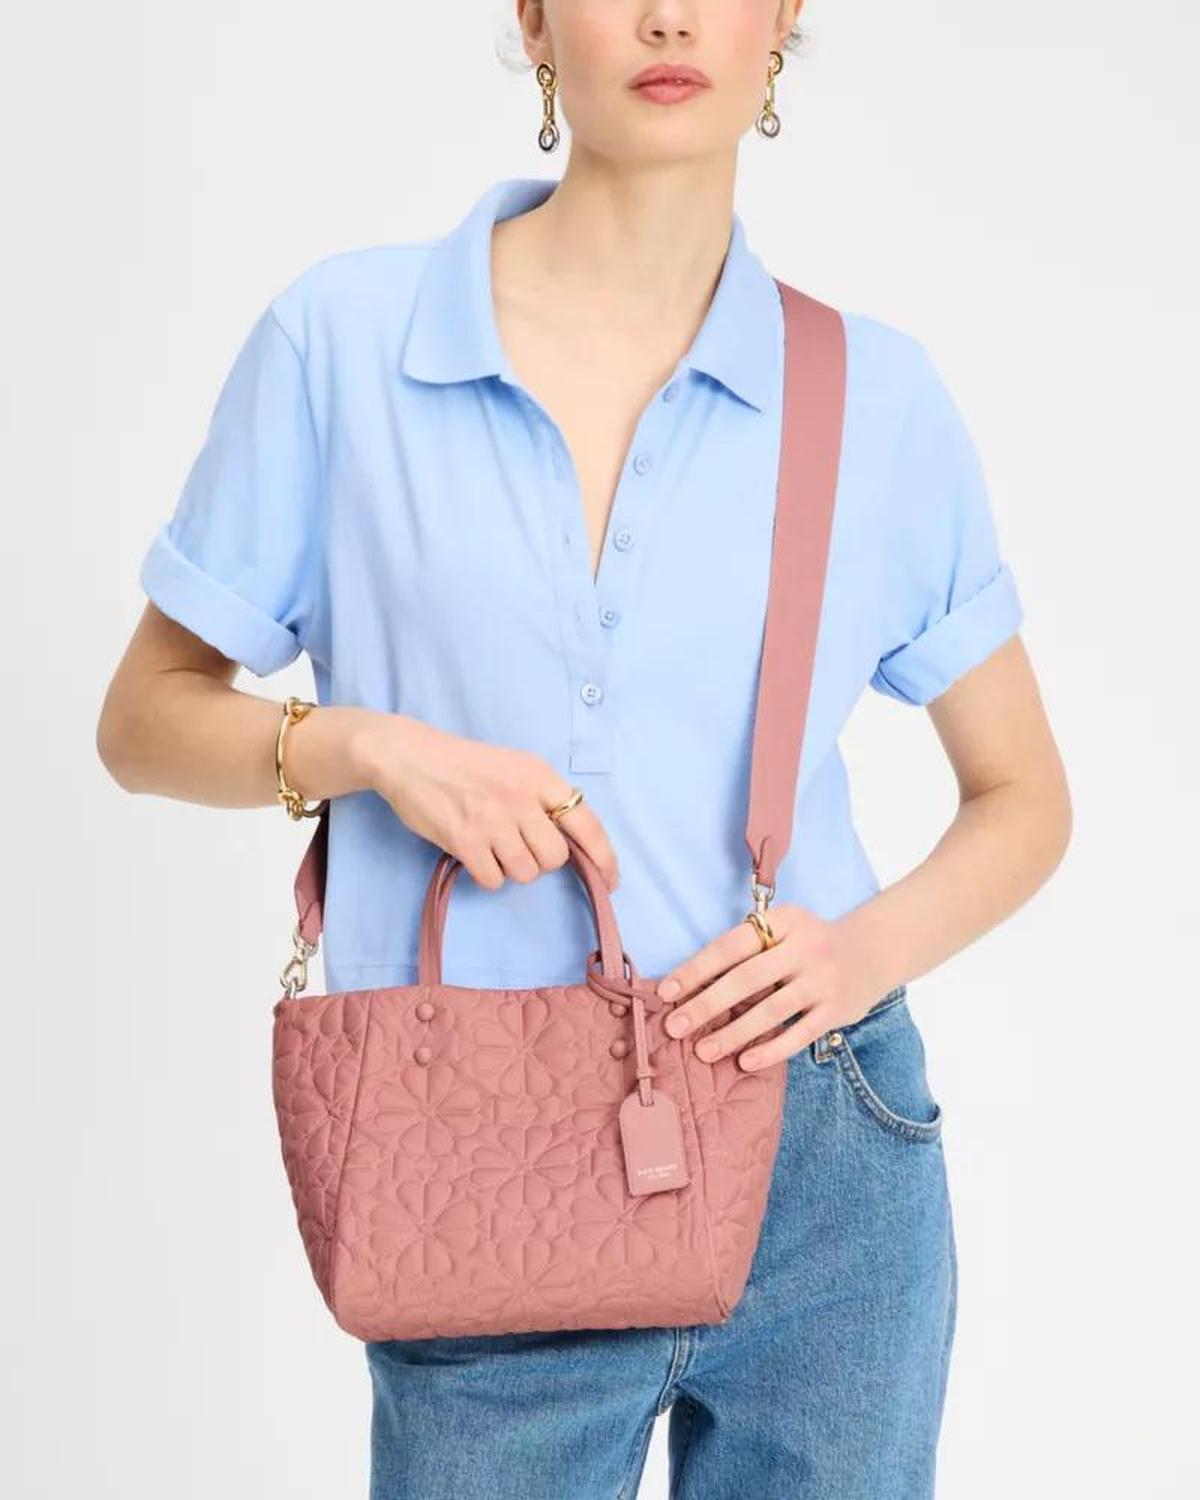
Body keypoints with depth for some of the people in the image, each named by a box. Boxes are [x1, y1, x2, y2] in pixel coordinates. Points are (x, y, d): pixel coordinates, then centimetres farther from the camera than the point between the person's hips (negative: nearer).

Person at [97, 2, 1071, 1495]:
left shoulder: (877, 394, 0)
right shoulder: (344, 337, -4)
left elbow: (1023, 795, 8)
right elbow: (146, 718, 4)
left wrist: (877, 945, -11)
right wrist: (365, 744, -15)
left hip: (829, 1167, 2)